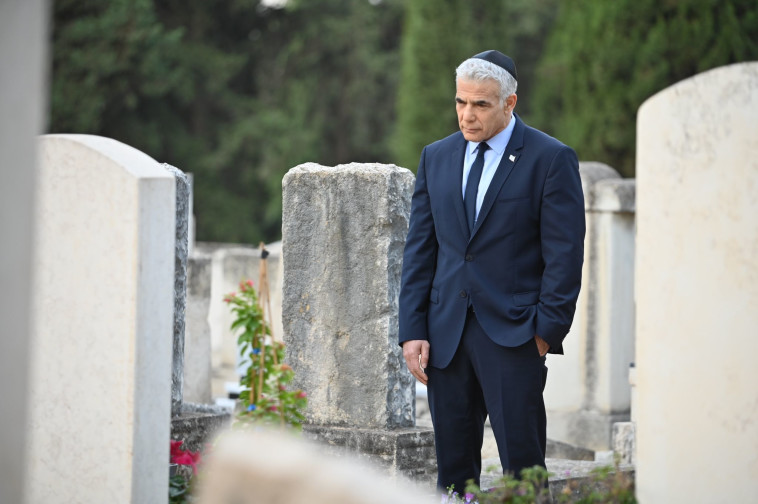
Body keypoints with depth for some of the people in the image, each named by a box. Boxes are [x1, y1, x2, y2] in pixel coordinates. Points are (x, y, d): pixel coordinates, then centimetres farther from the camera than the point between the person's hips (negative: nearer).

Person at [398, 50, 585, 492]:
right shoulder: (436, 157, 12)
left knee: (522, 464, -7)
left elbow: (565, 253, -5)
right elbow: (419, 250, 12)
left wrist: (547, 329, -11)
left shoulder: (551, 159, -3)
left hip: (513, 334, -5)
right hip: (446, 335, 5)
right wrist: (413, 330, 4)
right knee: (453, 466, 6)